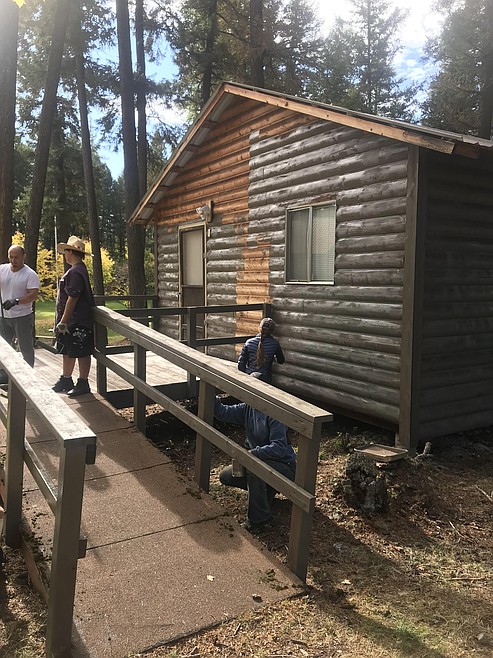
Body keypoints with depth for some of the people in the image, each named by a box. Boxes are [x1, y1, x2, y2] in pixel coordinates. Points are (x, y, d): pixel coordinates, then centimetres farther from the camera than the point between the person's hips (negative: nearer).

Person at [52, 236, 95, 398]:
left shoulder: (75, 272, -20)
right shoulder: (78, 269, 14)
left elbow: (72, 299, -23)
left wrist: (63, 321, -20)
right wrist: (62, 321, 22)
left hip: (77, 323, -11)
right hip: (71, 321, 11)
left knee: (81, 353, 0)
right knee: (67, 351, 17)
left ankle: (83, 384, 9)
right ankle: (66, 380, 29)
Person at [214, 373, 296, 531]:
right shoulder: (248, 408, -2)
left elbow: (279, 448, -32)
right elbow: (224, 413, -3)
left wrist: (251, 453, -36)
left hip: (284, 466, -8)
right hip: (258, 460, 8)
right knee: (225, 476, 3)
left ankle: (258, 519, -20)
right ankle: (265, 490, 19)